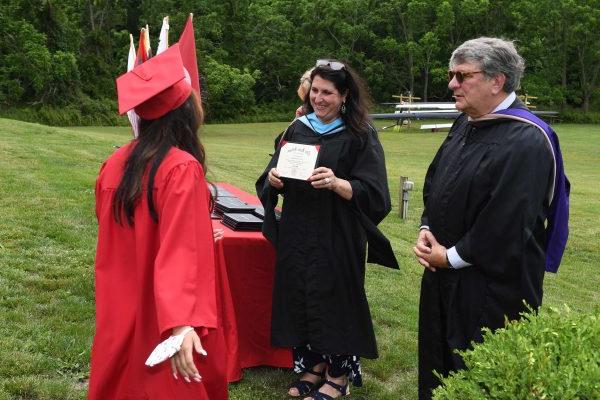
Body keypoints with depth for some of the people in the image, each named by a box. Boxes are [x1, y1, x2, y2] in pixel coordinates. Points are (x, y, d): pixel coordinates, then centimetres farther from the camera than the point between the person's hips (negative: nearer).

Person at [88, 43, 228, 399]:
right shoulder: (183, 169, -21)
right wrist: (182, 323, -38)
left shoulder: (117, 162, 0)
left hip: (122, 310, 7)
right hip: (164, 317, -6)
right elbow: (180, 249, -32)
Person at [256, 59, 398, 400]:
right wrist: (273, 179, -13)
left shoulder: (360, 137, -6)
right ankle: (313, 365, 26)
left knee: (335, 300, 2)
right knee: (301, 298, 9)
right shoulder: (296, 130, 7)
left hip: (337, 238, -4)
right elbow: (272, 181, 10)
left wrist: (337, 184, -28)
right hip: (297, 234, 5)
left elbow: (371, 192, -12)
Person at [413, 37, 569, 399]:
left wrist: (451, 257, -15)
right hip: (446, 274, 9)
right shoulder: (466, 124, 7)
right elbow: (436, 182, 16)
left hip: (493, 284, -8)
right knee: (440, 359, 20)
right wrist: (427, 230, 0)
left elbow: (507, 223, -25)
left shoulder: (527, 141, -21)